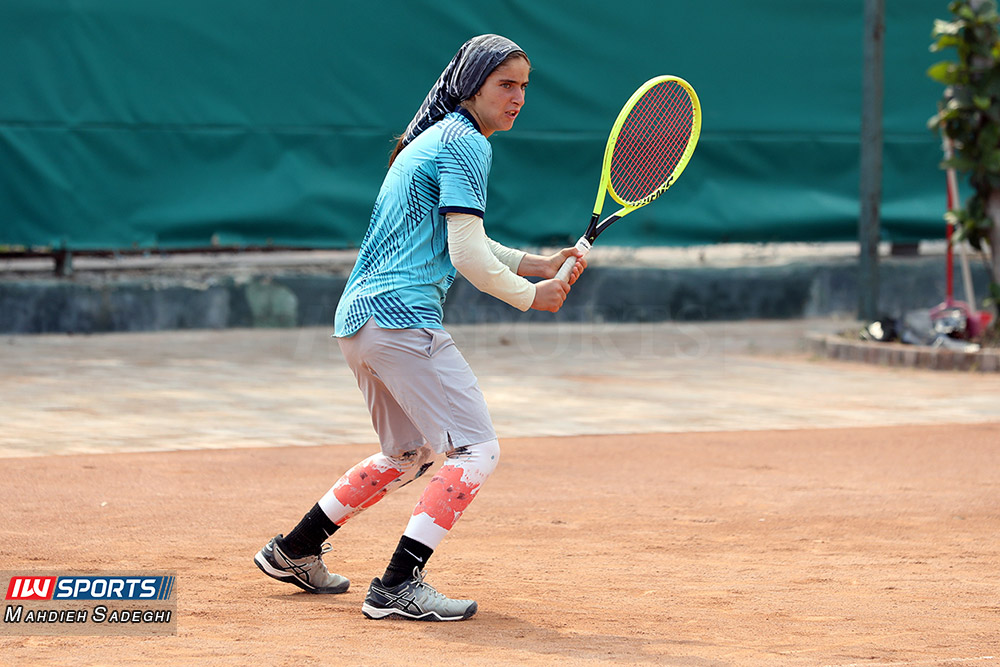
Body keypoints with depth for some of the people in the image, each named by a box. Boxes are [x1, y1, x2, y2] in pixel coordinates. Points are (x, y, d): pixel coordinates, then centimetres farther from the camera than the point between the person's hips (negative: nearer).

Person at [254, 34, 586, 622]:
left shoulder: (434, 139, 22)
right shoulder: (466, 144, -9)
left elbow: (462, 243, 29)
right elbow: (466, 255, -16)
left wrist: (538, 263, 17)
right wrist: (531, 295, -3)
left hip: (359, 320, 10)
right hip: (402, 317, -10)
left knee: (409, 455, 25)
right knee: (477, 450, -11)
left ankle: (293, 551, 32)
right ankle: (398, 586, -18)